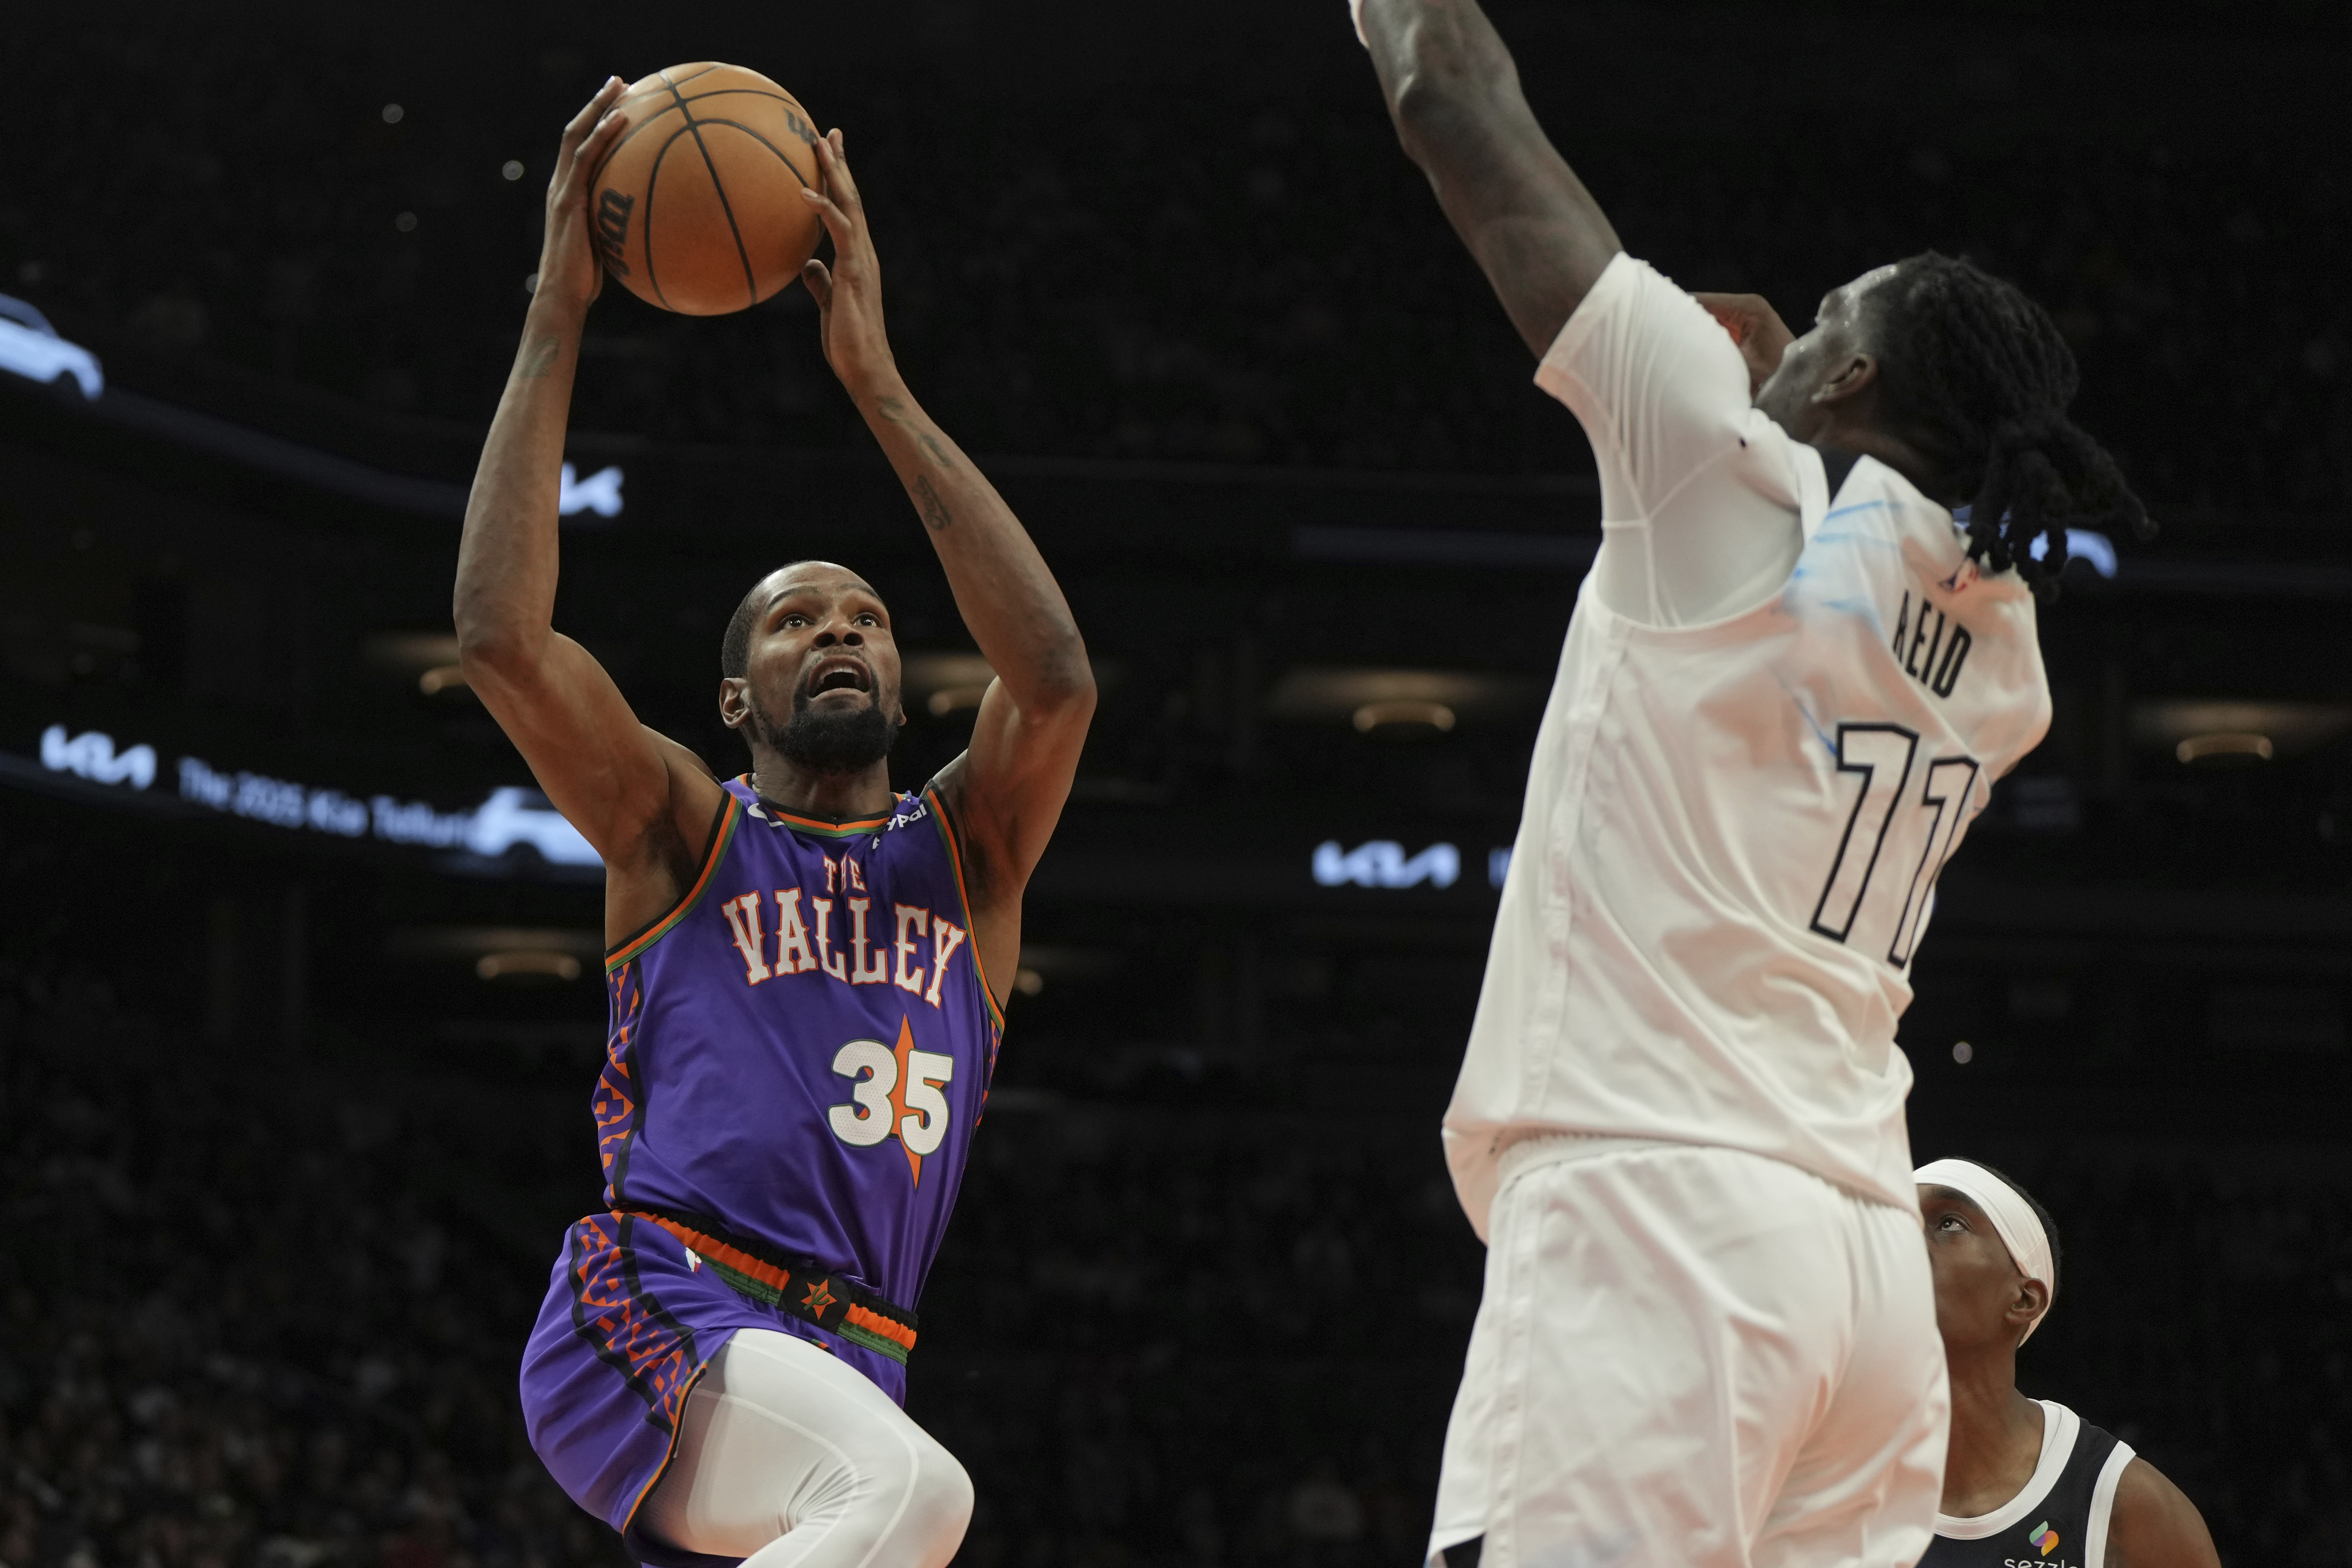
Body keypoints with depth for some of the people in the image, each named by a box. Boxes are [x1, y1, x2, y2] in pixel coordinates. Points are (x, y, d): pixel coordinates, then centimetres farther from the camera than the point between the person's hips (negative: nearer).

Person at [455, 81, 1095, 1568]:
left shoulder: (968, 857, 18)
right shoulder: (684, 832, 12)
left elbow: (1058, 681, -3)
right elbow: (501, 634, -4)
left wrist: (880, 384, -4)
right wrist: (559, 313, -4)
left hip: (836, 1371, 6)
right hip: (652, 1317, -5)